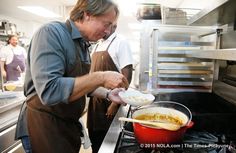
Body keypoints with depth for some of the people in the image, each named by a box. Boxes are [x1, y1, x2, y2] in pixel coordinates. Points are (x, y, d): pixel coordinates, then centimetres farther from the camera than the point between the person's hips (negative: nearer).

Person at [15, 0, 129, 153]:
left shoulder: (83, 45, 6)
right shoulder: (51, 33, -20)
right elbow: (49, 91, -32)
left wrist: (108, 93, -1)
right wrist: (101, 78, -29)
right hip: (44, 126, -7)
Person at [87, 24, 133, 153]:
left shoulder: (120, 42, -11)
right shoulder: (97, 45, 11)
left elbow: (127, 75, -17)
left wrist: (115, 103, -18)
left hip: (110, 100, -7)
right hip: (95, 99, 7)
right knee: (94, 135, 18)